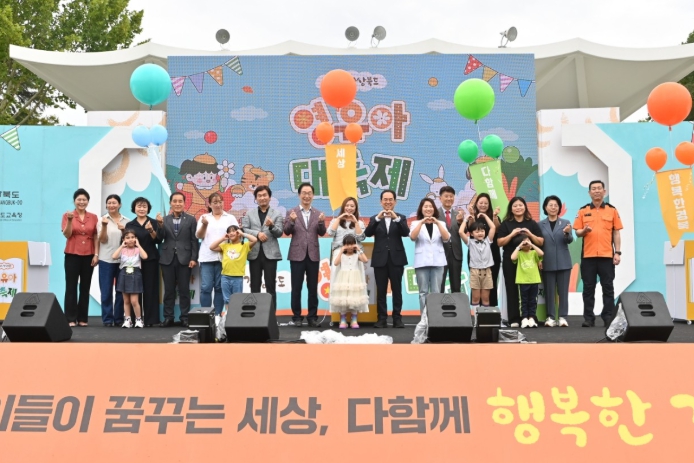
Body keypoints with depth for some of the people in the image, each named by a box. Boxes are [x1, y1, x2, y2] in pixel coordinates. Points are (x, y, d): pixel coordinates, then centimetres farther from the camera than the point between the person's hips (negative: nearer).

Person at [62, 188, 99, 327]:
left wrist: (96, 254, -1)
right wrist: (70, 220, -20)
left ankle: (83, 318, 11)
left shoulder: (93, 217, 7)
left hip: (88, 256, 2)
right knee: (71, 287, -2)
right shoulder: (67, 215, 1)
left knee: (85, 287, 5)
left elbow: (96, 237, 7)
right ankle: (70, 319, 1)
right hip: (72, 255, -2)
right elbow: (66, 235, -7)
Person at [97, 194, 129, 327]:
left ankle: (119, 318, 11)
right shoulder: (103, 219, 2)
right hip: (106, 260, -1)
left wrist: (123, 230, -10)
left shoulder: (126, 221, 6)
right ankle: (107, 319, 6)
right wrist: (104, 226, -18)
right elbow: (102, 240, -3)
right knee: (106, 291, 0)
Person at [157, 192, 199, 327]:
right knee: (169, 290, 6)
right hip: (167, 259, 2)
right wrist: (160, 224, -17)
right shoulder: (164, 219, 8)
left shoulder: (190, 219, 3)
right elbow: (160, 238, -1)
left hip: (184, 259, -2)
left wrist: (193, 258, -7)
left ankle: (185, 317, 8)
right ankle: (168, 317, 11)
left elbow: (194, 240, 0)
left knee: (184, 289, 3)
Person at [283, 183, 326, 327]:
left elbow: (322, 233, 1)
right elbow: (286, 231, -6)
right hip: (297, 254, -2)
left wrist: (321, 222, -19)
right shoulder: (291, 212, 2)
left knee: (313, 288, 6)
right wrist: (291, 221, -25)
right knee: (296, 288, 2)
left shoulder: (318, 213, 9)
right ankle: (297, 317, 9)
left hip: (313, 255, 2)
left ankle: (312, 317, 13)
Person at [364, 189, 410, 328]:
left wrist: (396, 218, -22)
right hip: (380, 259, 1)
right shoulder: (374, 218, 9)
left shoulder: (401, 218, 7)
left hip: (396, 259, -1)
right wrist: (378, 218, -19)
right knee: (381, 291, 3)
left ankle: (397, 318, 9)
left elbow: (406, 233, -10)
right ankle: (382, 318, 8)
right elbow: (367, 233, -8)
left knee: (397, 290, 3)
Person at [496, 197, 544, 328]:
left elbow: (541, 242, 6)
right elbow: (499, 242, -1)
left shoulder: (532, 223, 10)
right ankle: (514, 319, 1)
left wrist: (530, 234, -10)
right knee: (512, 290, -1)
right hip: (510, 261, -1)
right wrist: (512, 235, -13)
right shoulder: (505, 224, 7)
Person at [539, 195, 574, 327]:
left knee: (563, 291, 0)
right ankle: (551, 317, 5)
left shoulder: (565, 223, 6)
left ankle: (562, 317, 3)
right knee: (549, 291, 1)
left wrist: (567, 233, -27)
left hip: (563, 262, 0)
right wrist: (539, 260, -4)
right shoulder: (540, 224, 6)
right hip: (547, 263, 0)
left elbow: (570, 240, -6)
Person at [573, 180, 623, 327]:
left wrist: (618, 252, -1)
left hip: (607, 255, 0)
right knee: (588, 287, 3)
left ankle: (608, 317, 8)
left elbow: (616, 233, 6)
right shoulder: (583, 211, 6)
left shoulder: (612, 210, 6)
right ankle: (588, 318, 8)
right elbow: (577, 232, 6)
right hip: (588, 255, 0)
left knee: (608, 287, 2)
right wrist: (584, 230, -17)